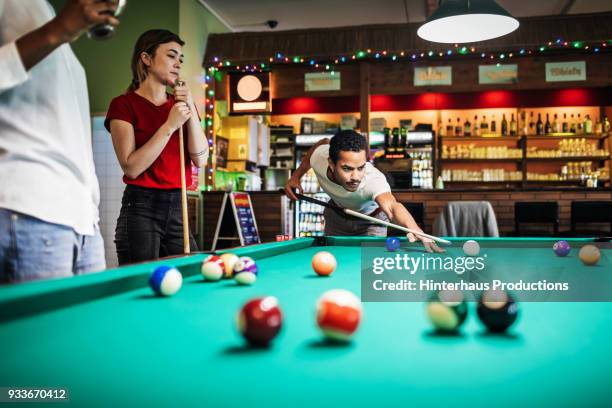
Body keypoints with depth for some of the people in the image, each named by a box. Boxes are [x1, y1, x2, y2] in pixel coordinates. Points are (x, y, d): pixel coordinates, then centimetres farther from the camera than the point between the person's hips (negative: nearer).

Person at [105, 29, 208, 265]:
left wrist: (191, 110, -7)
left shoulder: (180, 104, 13)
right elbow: (132, 168, -14)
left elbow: (200, 159, 2)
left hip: (178, 209, 5)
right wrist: (170, 125, -17)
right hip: (141, 210, -5)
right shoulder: (124, 105, -4)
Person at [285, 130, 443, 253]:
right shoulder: (319, 156, -32)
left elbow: (392, 205, -68)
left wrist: (413, 227, -89)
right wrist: (297, 176, -7)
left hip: (370, 220, -3)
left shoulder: (374, 179, -47)